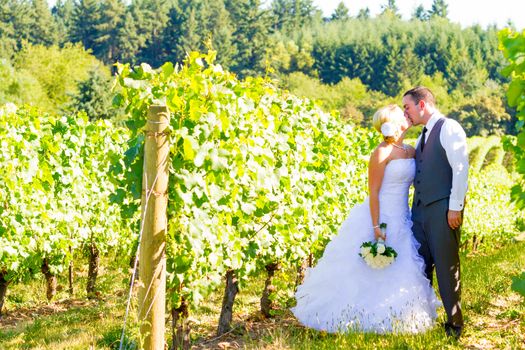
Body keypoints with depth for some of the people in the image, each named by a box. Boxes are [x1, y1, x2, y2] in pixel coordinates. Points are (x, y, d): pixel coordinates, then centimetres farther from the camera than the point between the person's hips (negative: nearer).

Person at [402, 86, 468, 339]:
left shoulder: (449, 128, -7)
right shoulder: (423, 136, 19)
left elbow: (461, 168, -13)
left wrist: (455, 207, -17)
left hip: (442, 209, -8)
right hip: (420, 209, 8)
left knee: (447, 267, -2)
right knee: (420, 266, 12)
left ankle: (455, 324, 9)